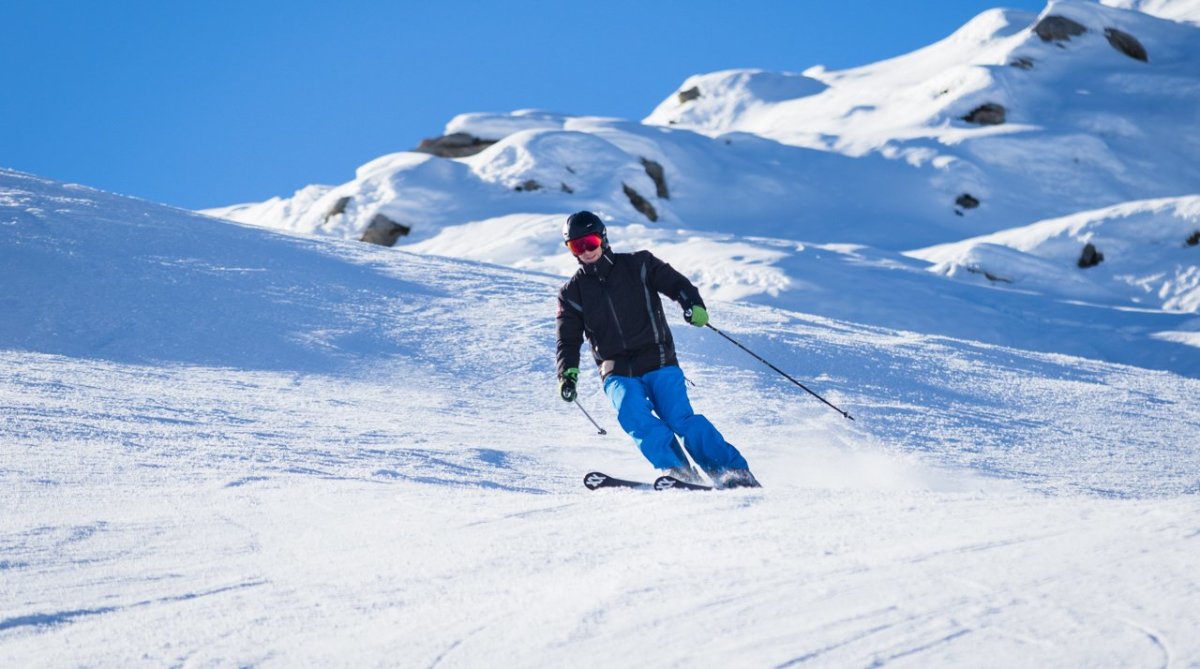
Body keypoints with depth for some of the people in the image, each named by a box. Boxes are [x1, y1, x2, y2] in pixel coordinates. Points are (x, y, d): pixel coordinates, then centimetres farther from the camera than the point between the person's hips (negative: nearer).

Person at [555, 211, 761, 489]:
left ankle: (736, 473, -12)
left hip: (658, 363, -2)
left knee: (680, 419, -19)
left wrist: (693, 305, -20)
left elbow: (676, 283, 2)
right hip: (618, 374, 2)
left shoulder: (638, 265, 5)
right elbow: (568, 341, 11)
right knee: (633, 415, -28)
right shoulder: (572, 293, 11)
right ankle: (677, 471, -32)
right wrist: (568, 374, -7)